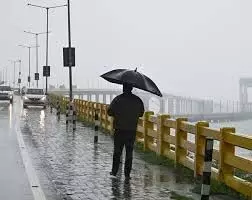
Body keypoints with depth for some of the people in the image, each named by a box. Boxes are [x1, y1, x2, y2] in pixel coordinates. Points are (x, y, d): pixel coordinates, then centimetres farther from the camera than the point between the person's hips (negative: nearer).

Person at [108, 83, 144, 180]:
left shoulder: (117, 99, -10)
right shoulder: (137, 100, -3)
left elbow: (109, 112, -7)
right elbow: (141, 113, 7)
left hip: (119, 130, -1)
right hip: (132, 130, 1)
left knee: (117, 152, 13)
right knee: (129, 153, 8)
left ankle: (114, 171, 19)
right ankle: (127, 174, 7)